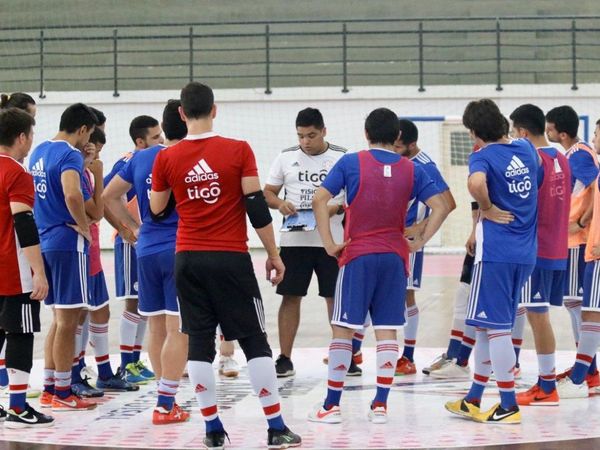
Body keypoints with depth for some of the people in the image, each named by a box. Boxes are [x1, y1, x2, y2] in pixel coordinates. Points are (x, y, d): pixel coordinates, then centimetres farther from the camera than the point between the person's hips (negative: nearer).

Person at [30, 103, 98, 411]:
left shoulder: (39, 152, 13)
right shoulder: (70, 155, -15)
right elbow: (72, 194, -31)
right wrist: (83, 225, -18)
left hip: (45, 241, 9)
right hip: (68, 243, -9)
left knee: (59, 318, 17)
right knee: (67, 321, -2)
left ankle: (49, 389, 19)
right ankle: (62, 393, 3)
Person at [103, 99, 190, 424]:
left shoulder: (140, 159, 7)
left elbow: (109, 196, 13)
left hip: (146, 251, 6)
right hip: (181, 251, -6)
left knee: (156, 328, 13)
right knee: (178, 330, -3)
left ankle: (168, 397, 21)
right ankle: (165, 406, -5)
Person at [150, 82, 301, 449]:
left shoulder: (167, 158, 0)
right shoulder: (238, 151, -6)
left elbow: (157, 210, 11)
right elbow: (257, 206, -7)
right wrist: (274, 254, 1)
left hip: (188, 259, 2)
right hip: (231, 259, -2)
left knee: (199, 342, 7)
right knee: (254, 340, 4)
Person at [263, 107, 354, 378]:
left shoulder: (342, 158, 1)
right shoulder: (286, 158, 5)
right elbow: (268, 192, 10)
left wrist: (338, 208, -17)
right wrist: (279, 204, -12)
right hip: (294, 241, 1)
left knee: (336, 298, 4)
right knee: (290, 297, 2)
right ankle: (284, 359, 7)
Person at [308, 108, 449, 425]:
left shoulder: (350, 163, -3)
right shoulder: (412, 170, 4)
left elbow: (320, 199, -10)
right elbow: (440, 207, 1)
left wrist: (329, 244, -6)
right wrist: (420, 242, 4)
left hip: (357, 255, -2)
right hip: (395, 256, 2)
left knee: (343, 328, 3)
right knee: (387, 330, 5)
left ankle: (331, 405, 5)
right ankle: (380, 405, 3)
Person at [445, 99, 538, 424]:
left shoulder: (483, 157, -11)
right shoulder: (526, 149, 10)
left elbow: (476, 182, -33)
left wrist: (487, 208, -16)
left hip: (496, 251, -7)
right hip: (525, 252, 7)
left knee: (495, 327, -1)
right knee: (489, 325, 16)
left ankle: (509, 406, 0)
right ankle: (474, 401, 23)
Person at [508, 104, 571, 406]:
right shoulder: (561, 160, 11)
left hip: (535, 249, -8)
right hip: (558, 250, 8)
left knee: (537, 315, -4)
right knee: (539, 315, 14)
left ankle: (546, 389, -2)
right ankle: (545, 382, 16)